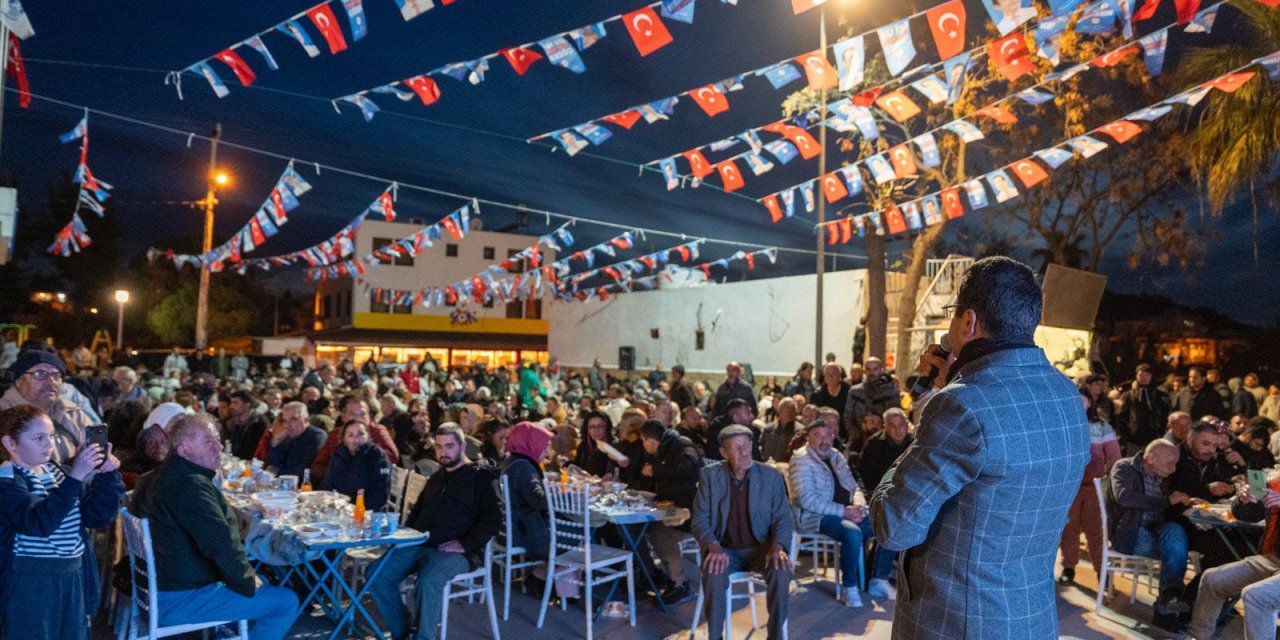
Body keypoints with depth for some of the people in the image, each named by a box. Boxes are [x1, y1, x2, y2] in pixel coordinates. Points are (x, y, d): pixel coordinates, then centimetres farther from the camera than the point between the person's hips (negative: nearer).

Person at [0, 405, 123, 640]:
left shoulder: (59, 471, 8)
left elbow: (97, 517, 3)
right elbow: (38, 522, -28)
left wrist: (107, 477, -11)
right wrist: (74, 478, -34)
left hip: (73, 575, 6)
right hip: (30, 581, -6)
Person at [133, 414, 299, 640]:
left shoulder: (165, 475, 10)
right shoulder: (190, 485, -24)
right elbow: (223, 545, -27)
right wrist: (248, 583, -11)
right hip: (180, 599, -11)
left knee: (260, 580, 25)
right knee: (286, 602, -8)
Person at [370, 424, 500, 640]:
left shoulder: (480, 477, 2)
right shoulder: (436, 478, 24)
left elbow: (493, 519, -7)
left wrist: (465, 544, -18)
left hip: (455, 552, -7)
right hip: (419, 545, 7)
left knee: (428, 581, -35)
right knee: (377, 574, -13)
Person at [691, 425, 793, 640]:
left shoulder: (771, 476, -1)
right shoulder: (709, 475, -2)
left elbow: (782, 517, 0)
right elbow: (699, 520, -3)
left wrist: (777, 546, -21)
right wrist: (714, 546, -23)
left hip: (761, 547, 1)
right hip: (725, 549, 0)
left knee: (782, 571, -30)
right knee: (714, 572, -32)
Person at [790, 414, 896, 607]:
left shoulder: (836, 456, 14)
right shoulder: (801, 459, -10)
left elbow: (854, 487, 16)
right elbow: (806, 499, -20)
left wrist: (858, 505, -8)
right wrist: (843, 511, -21)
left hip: (847, 512, 8)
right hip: (816, 516, -8)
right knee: (853, 533, -34)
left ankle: (878, 581, 8)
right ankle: (849, 587, -14)